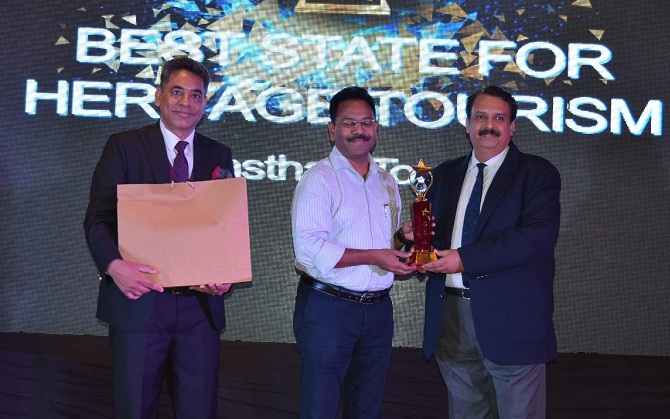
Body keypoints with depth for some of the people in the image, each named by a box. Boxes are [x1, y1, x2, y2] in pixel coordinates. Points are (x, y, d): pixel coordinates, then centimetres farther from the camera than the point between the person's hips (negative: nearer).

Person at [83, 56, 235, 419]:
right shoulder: (124, 147, 2)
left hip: (201, 304, 3)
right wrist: (114, 265, -25)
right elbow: (98, 217, -5)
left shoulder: (219, 155, 11)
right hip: (138, 300, -2)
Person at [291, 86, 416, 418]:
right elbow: (309, 248, -20)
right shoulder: (318, 179, -9)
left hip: (378, 309, 6)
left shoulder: (386, 182, 13)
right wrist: (373, 256, -22)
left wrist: (403, 236, -1)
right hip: (327, 307, -6)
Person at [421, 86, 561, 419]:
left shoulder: (537, 173, -3)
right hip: (450, 318, 5)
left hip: (511, 319, -4)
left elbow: (540, 234, -17)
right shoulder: (444, 175, 14)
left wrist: (465, 259, -21)